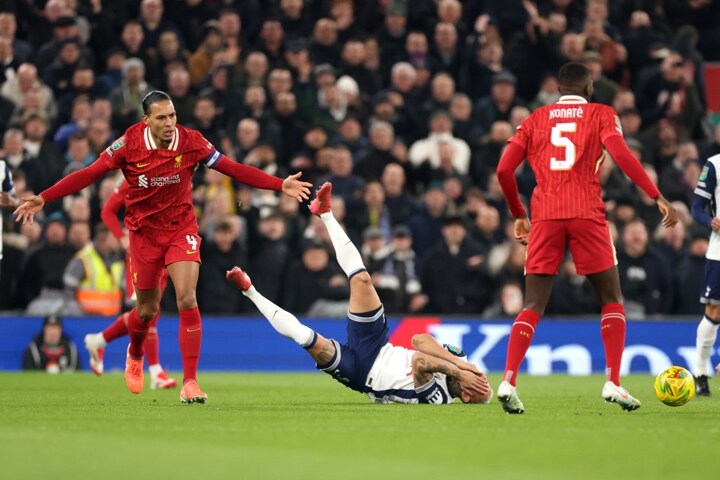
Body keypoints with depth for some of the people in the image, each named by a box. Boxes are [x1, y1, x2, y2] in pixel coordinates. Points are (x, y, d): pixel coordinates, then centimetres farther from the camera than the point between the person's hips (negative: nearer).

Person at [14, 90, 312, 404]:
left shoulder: (191, 142, -13)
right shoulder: (129, 144, -15)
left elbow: (233, 169, -9)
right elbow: (89, 174, -12)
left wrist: (280, 185, -16)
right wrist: (43, 199, -18)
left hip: (182, 228, 0)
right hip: (144, 232, 0)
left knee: (187, 300, -18)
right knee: (147, 309, 10)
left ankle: (190, 383, -12)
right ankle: (134, 355, 46)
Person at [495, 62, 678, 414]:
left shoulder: (535, 119, 16)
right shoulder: (601, 115, 9)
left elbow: (504, 170, 9)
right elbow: (620, 154, -9)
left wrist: (518, 215, 22)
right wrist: (658, 197, -10)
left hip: (545, 216, 2)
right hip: (587, 214, -2)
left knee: (532, 307, 3)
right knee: (612, 301, 11)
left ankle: (508, 382, -15)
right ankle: (613, 383, -1)